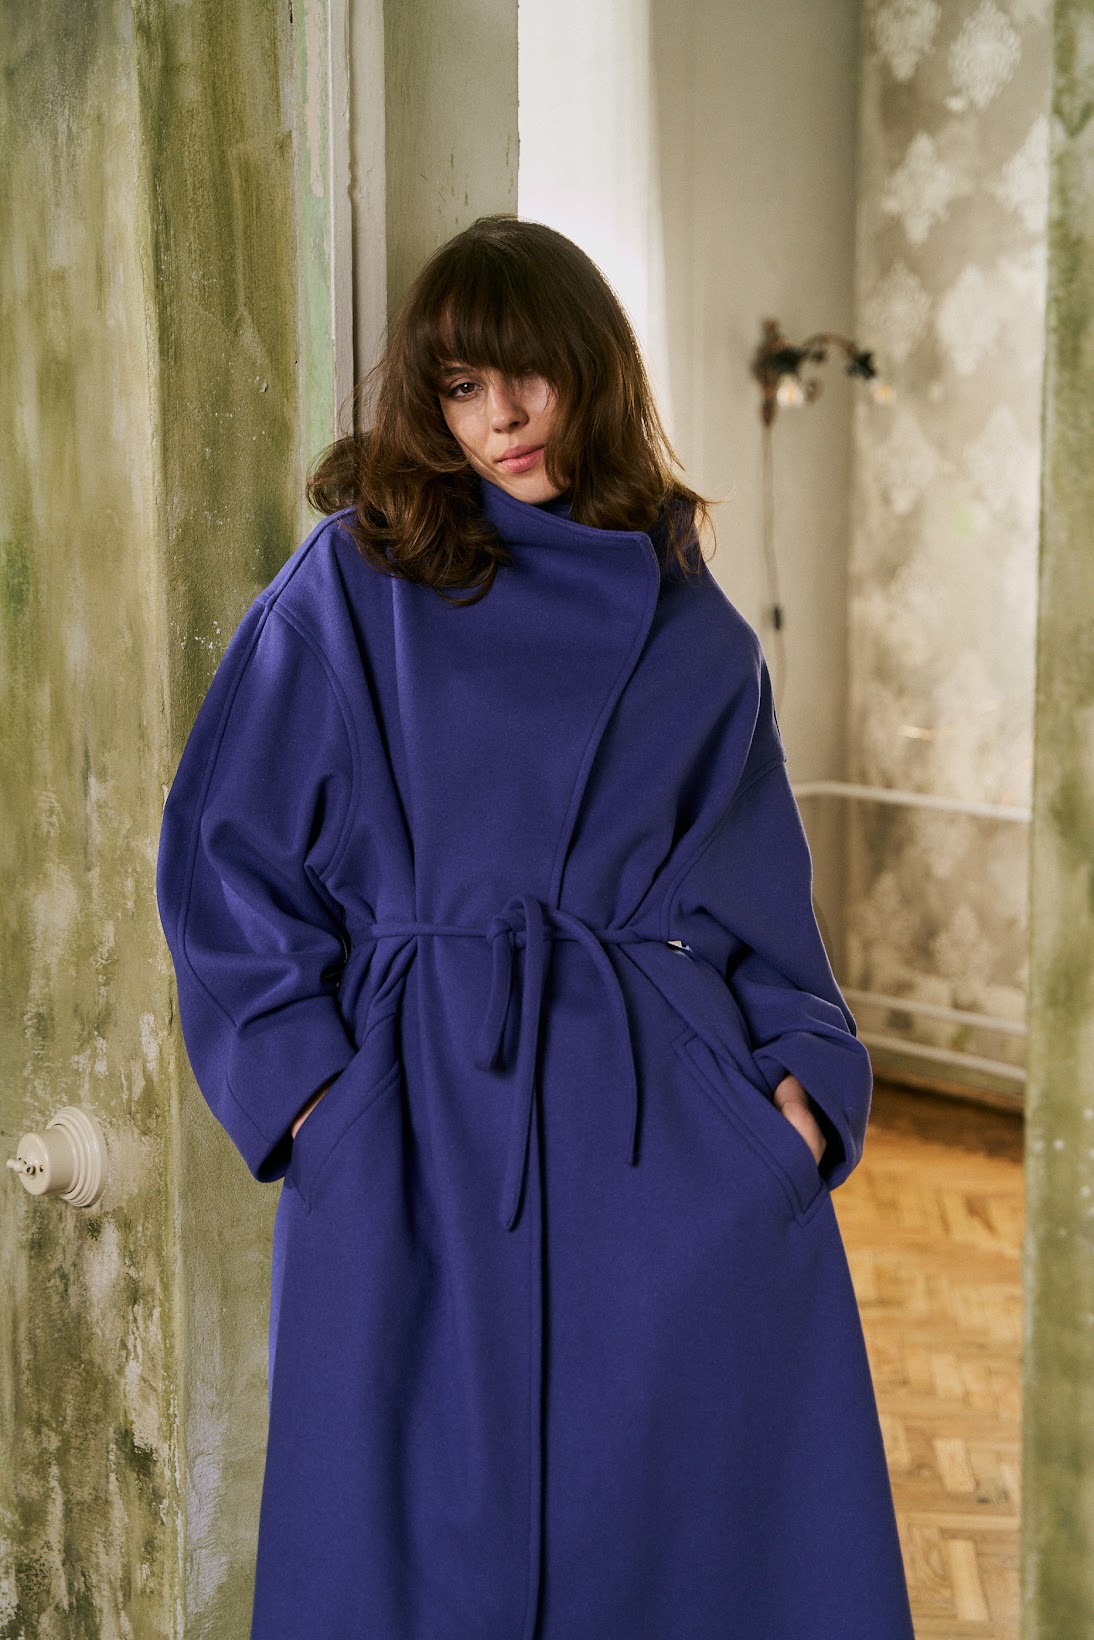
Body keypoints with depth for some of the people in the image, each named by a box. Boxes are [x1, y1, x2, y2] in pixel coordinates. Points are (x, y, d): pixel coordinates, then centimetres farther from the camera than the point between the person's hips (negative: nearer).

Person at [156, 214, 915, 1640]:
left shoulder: (694, 633, 11)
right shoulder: (356, 581, 2)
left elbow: (753, 888, 13)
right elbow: (224, 850, 2)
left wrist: (799, 1074, -2)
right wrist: (302, 1073, -6)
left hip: (670, 1117, 2)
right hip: (420, 1124, -2)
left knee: (726, 1517, 1)